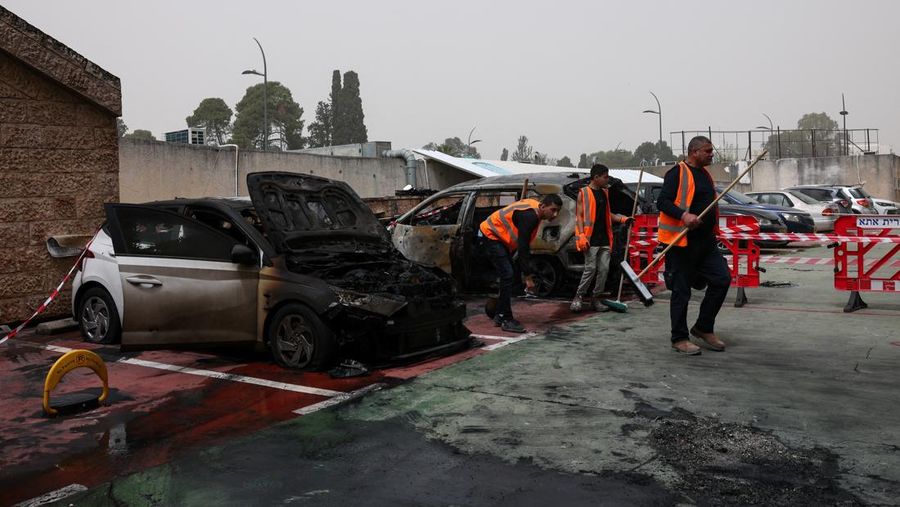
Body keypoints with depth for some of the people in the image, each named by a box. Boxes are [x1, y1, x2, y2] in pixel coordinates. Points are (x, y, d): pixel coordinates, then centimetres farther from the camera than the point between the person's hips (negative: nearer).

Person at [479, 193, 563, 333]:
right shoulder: (529, 216, -28)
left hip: (499, 237, 10)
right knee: (507, 275, -15)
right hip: (490, 236, -10)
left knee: (509, 275, 11)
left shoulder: (534, 209, 2)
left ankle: (500, 315, 19)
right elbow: (523, 247, -28)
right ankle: (507, 321, -11)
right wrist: (528, 277, -25)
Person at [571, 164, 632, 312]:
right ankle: (578, 297, 5)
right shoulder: (584, 193, -3)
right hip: (591, 239, -7)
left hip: (604, 238, 7)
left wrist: (622, 219, 8)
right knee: (591, 269, -8)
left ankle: (596, 299, 13)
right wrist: (581, 236, -19)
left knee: (604, 269, 4)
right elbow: (579, 216, -8)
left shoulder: (604, 193, 17)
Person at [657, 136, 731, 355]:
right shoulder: (677, 173, -9)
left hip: (705, 241, 8)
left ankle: (703, 329, 16)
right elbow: (662, 202, -17)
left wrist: (712, 233, 25)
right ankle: (679, 339, 9)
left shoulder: (705, 174, 19)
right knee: (681, 291, -2)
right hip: (682, 242, -8)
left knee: (722, 279, 2)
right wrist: (684, 215, -32)